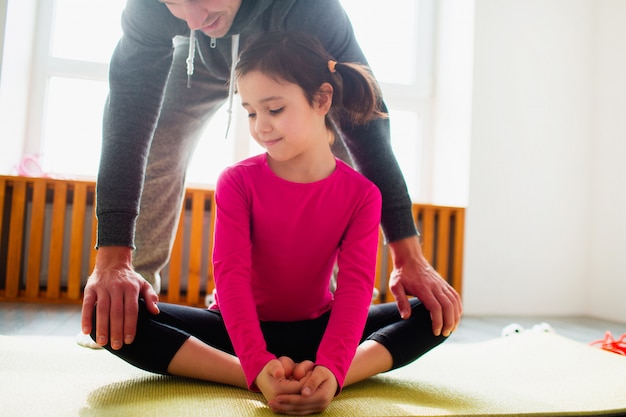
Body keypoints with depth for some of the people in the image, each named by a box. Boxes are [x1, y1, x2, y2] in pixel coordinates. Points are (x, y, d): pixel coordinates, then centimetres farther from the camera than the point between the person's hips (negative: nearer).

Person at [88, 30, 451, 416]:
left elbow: (355, 286, -20)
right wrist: (258, 367, -37)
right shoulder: (238, 181, -10)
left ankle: (318, 379, -34)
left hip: (315, 329, 1)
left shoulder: (361, 193, -10)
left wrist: (330, 370, -38)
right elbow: (231, 274, -22)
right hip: (241, 328, 0)